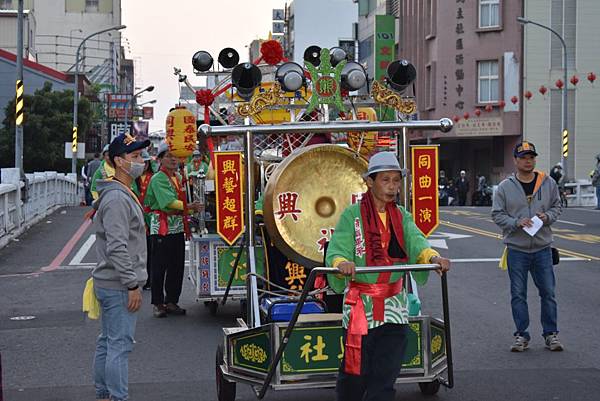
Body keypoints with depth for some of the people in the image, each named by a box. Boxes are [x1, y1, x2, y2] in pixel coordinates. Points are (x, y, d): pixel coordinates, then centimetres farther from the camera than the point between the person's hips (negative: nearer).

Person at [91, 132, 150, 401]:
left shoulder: (124, 194, 16)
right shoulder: (117, 198, -18)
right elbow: (116, 248, -24)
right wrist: (133, 285, -21)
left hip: (109, 285, 11)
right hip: (118, 287, -11)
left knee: (108, 342, 16)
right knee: (120, 344, -8)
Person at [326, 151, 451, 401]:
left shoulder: (401, 216, 7)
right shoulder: (352, 215, -5)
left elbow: (415, 242, -11)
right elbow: (336, 251, -17)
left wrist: (432, 257, -33)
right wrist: (342, 263, -41)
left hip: (393, 303, 4)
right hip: (360, 302, -4)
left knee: (386, 375, 2)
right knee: (355, 371, 3)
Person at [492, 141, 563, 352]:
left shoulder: (548, 183, 3)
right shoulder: (505, 187, -2)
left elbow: (557, 206, 12)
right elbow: (497, 214, 0)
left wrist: (547, 217, -9)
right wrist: (517, 223, -16)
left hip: (543, 248, 1)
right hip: (516, 249, -1)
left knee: (548, 292, 4)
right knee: (518, 294, 4)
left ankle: (551, 334, 15)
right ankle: (521, 335, 14)